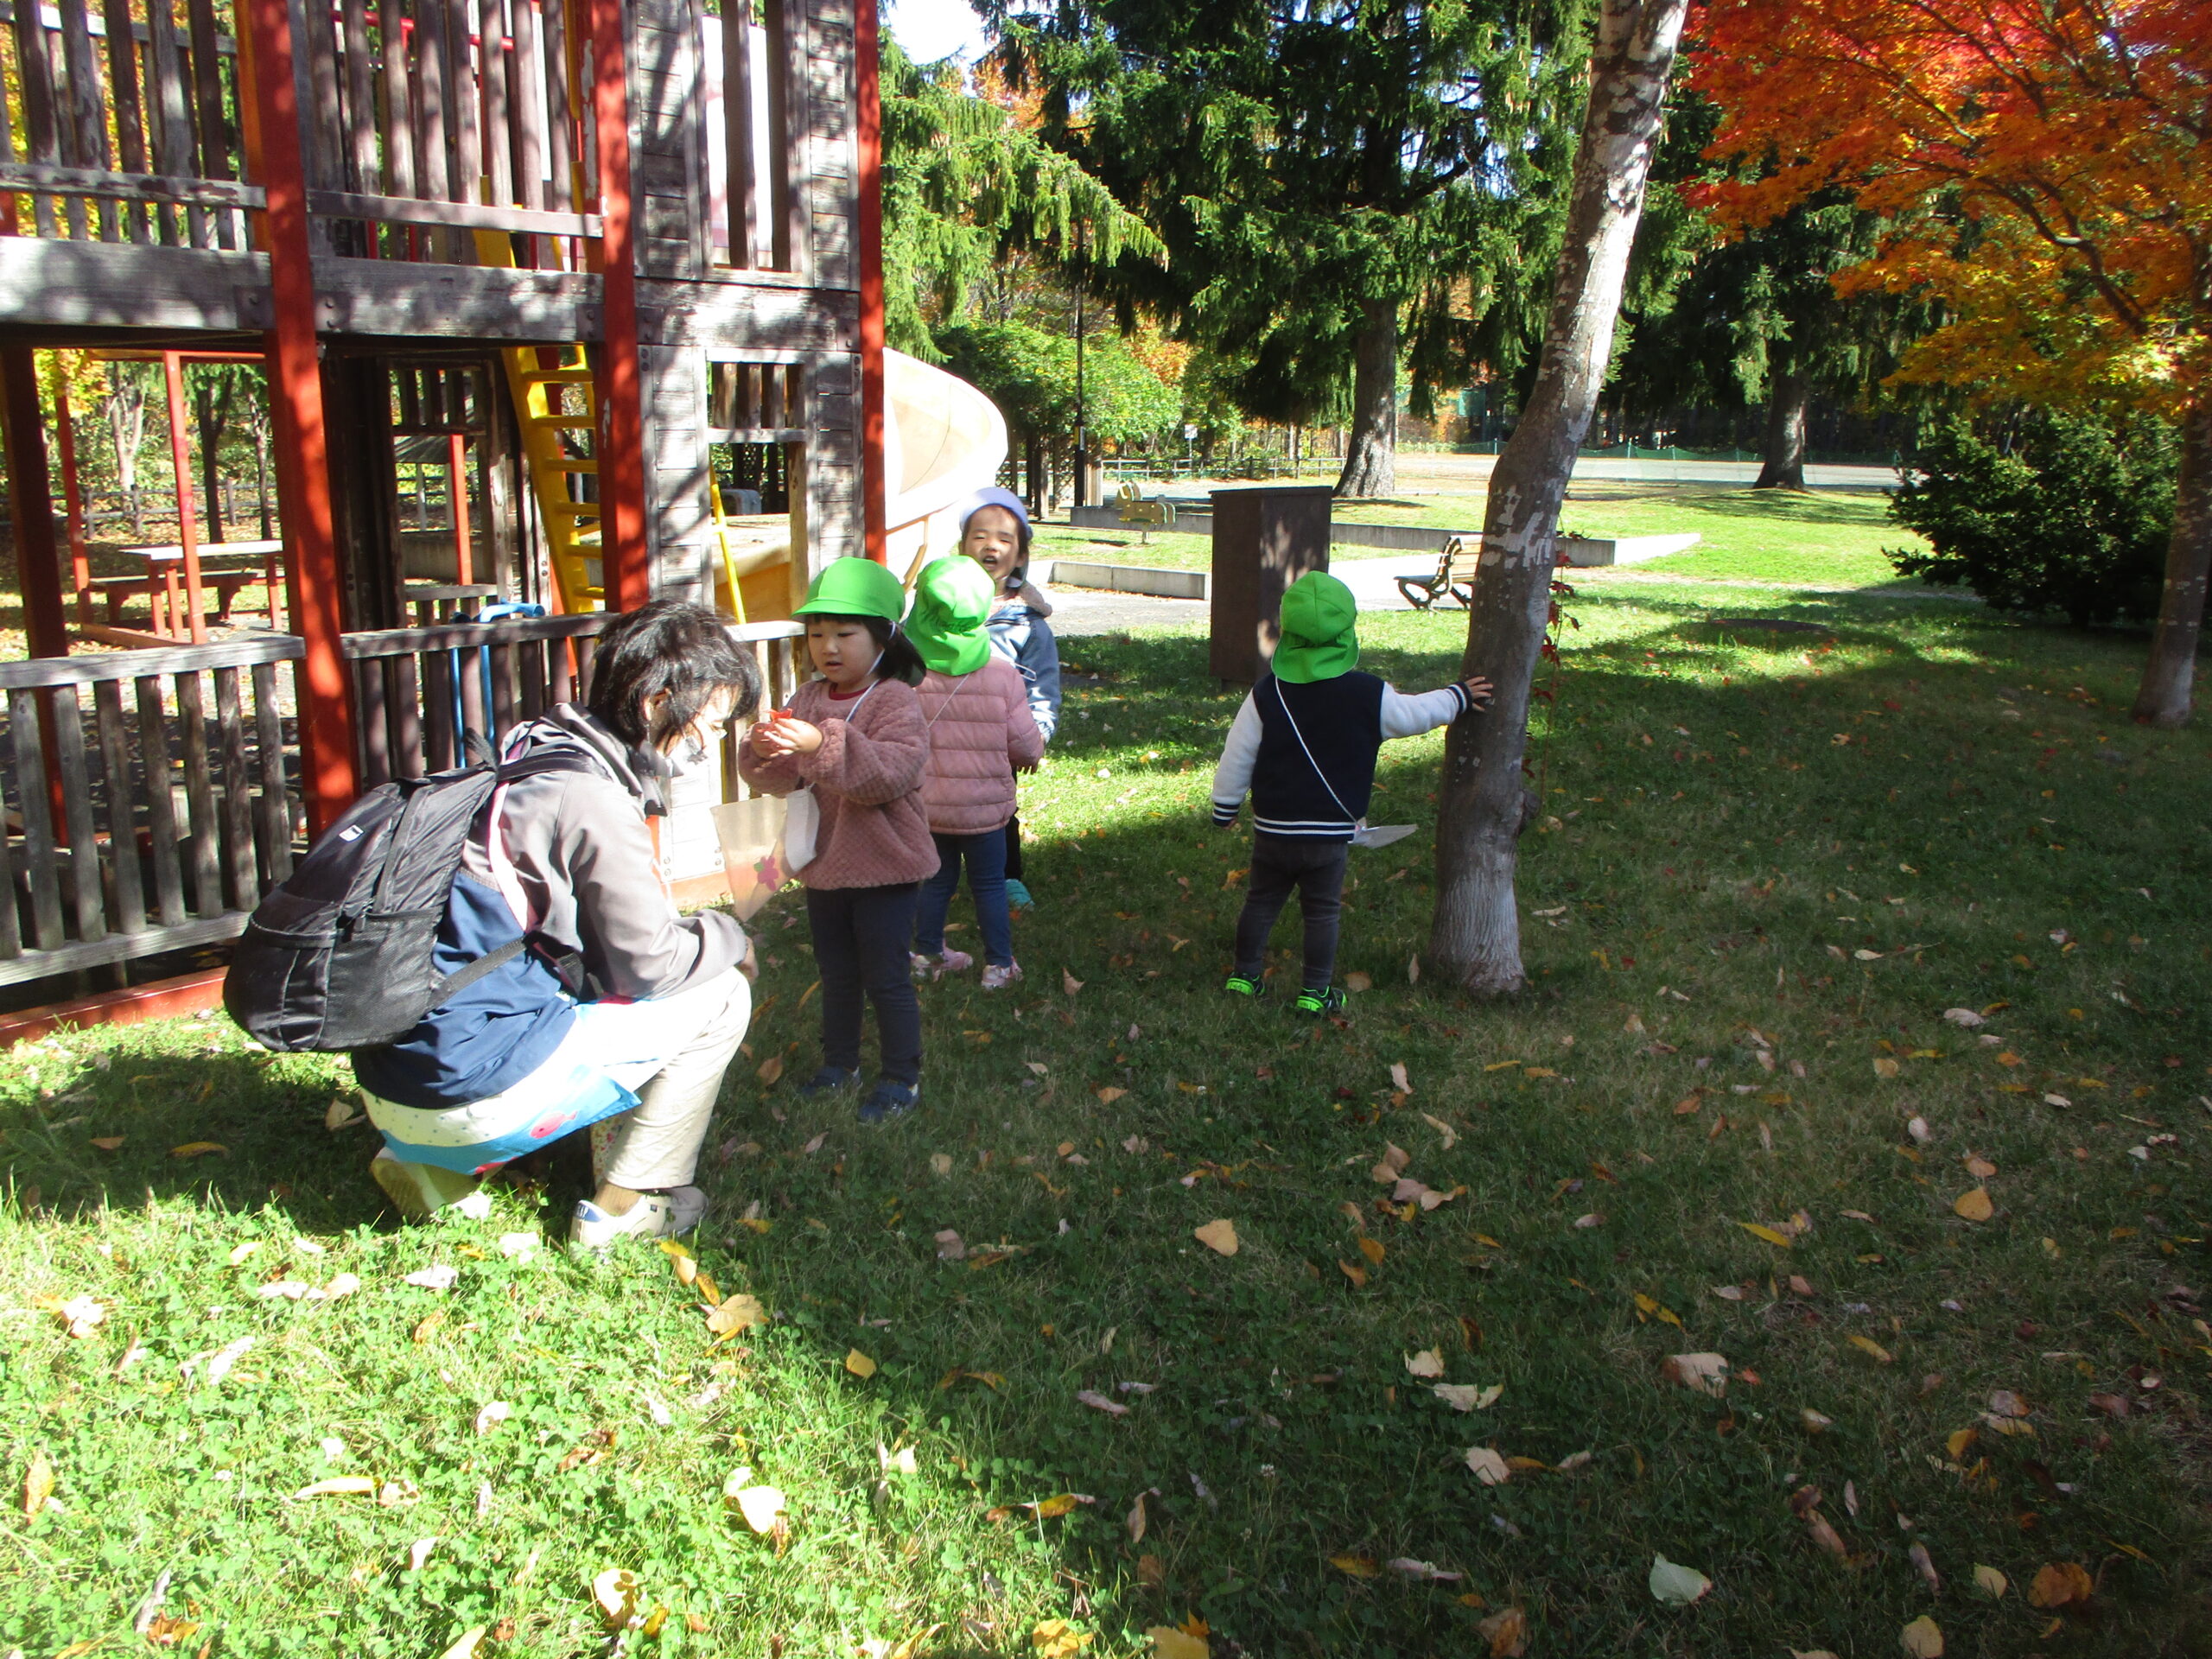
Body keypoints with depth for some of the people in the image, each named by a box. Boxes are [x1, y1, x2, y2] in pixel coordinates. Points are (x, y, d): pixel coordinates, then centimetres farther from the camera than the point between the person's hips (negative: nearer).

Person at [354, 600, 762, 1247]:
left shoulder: (539, 760, 12)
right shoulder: (591, 800, -16)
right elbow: (650, 962, -10)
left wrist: (703, 936, 11)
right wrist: (728, 937, 8)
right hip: (469, 1092, -9)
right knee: (718, 997, 0)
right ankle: (628, 1205, 9)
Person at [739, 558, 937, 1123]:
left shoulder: (895, 703, -15)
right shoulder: (808, 700, 3)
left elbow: (889, 775, -31)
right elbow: (770, 777, -1)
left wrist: (825, 745, -42)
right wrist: (764, 753, -25)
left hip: (883, 869, -6)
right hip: (824, 865, 6)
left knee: (885, 977, 3)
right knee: (836, 974, 20)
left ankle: (902, 1078, 18)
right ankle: (840, 1063, 37)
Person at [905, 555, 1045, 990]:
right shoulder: (1002, 673, -12)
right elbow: (1026, 747, -8)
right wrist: (1033, 753, 15)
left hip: (924, 805, 1)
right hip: (985, 807, -1)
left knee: (934, 880, 18)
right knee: (989, 884, 12)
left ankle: (928, 955, 31)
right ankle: (999, 964, 19)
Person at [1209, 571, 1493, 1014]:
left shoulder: (1266, 694, -8)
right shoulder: (1369, 695, -10)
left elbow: (1235, 759, -3)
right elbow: (1417, 713, 7)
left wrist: (1225, 809, 11)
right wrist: (1461, 696, 25)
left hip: (1272, 829, 1)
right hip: (1329, 834, -1)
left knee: (1260, 903, 17)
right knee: (1322, 912, 11)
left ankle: (1244, 976, 25)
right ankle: (1315, 993, 16)